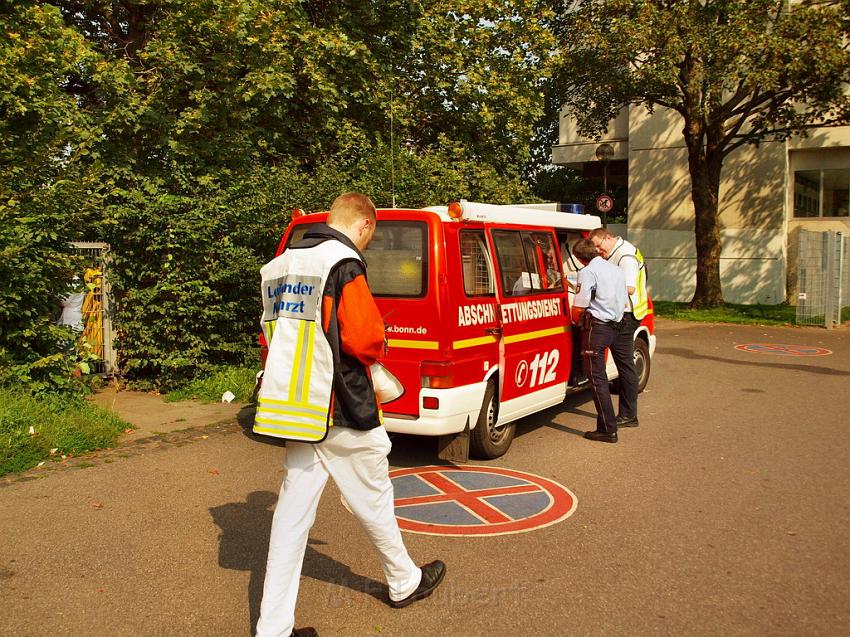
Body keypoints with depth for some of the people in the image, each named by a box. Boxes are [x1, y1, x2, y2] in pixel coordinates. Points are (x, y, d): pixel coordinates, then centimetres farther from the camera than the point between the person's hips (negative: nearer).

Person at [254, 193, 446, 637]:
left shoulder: (284, 263, 12)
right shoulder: (344, 263, -14)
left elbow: (277, 331, 15)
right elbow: (363, 338, -21)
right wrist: (378, 343, 1)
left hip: (291, 405, 7)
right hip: (340, 408, -7)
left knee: (293, 509, 9)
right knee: (373, 499, 13)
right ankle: (404, 582, 35)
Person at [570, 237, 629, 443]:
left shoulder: (588, 272, -11)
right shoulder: (617, 270, 16)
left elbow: (579, 307, -14)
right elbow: (623, 302, 22)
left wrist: (577, 321, 5)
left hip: (596, 327, -8)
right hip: (615, 326, 9)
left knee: (597, 378, -6)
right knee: (599, 374, 20)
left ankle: (608, 429, -6)